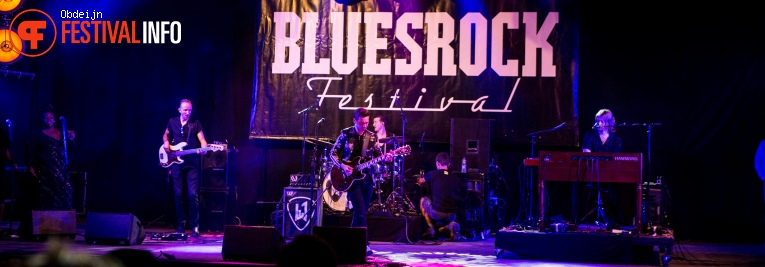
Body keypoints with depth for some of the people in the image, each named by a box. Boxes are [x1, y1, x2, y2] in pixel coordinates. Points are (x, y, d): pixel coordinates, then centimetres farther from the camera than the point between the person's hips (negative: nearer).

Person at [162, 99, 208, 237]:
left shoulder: (195, 123, 2)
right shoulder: (172, 122, 9)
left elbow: (202, 140, -6)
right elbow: (165, 135, 25)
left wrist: (203, 148, -28)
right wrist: (166, 142, 4)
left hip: (192, 164, -2)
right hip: (176, 163, 2)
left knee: (193, 194, -9)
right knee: (178, 195, 4)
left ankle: (194, 226, -1)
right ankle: (181, 225, 14)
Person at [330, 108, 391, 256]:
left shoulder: (372, 137, 4)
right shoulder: (345, 134, -4)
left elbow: (378, 155, 5)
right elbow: (333, 154, 0)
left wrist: (385, 158, -16)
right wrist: (342, 166, -15)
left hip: (366, 177, 4)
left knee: (361, 213, 9)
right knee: (361, 212, -13)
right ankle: (364, 244, -11)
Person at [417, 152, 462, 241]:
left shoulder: (432, 174, 2)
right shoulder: (455, 178, 8)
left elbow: (420, 181, 24)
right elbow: (459, 200, 13)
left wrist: (420, 180, 48)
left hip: (436, 213, -3)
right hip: (452, 215, 3)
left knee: (423, 200, 24)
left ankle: (431, 229, 16)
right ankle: (451, 225, 2)